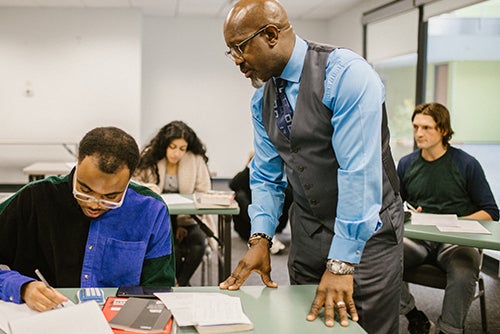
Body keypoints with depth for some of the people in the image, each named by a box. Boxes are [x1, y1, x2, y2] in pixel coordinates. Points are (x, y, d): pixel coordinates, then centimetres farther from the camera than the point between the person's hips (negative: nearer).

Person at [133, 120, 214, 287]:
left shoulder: (196, 160, -1)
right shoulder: (149, 158, -2)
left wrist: (184, 223, -14)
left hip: (186, 217, 1)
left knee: (198, 244, -28)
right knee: (173, 247, -31)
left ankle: (180, 283, 0)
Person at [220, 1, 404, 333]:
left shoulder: (346, 75, -22)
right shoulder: (262, 97, 2)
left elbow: (359, 172, -27)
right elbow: (266, 174, 8)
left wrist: (342, 261, -27)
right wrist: (261, 238, -6)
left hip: (366, 232, -6)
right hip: (307, 232, 6)